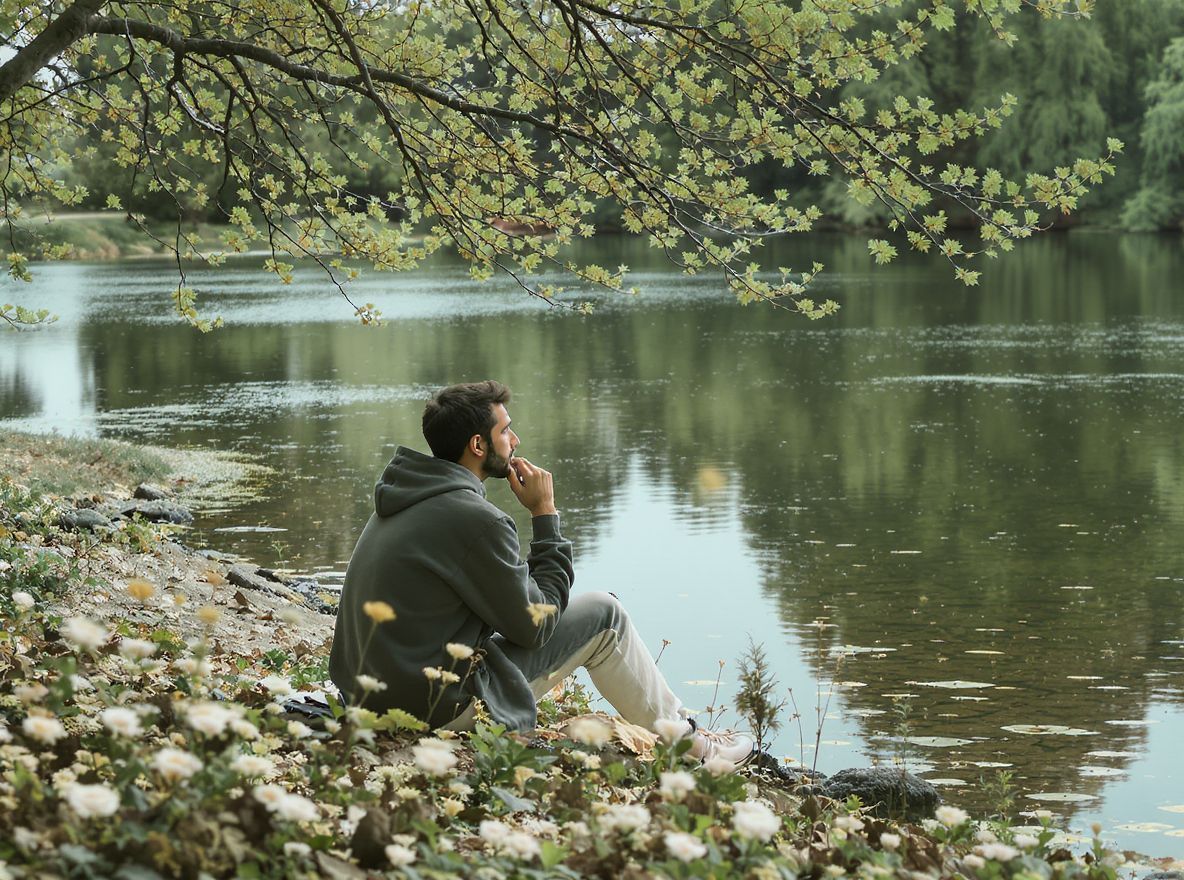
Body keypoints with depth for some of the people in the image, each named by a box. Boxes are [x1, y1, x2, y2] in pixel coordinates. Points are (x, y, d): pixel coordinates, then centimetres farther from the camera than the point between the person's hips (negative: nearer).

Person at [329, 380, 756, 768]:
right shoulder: (473, 519, -20)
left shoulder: (404, 498, 8)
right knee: (604, 614, 2)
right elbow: (534, 625, -9)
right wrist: (545, 516, -5)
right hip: (438, 709, -9)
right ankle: (684, 739, 19)